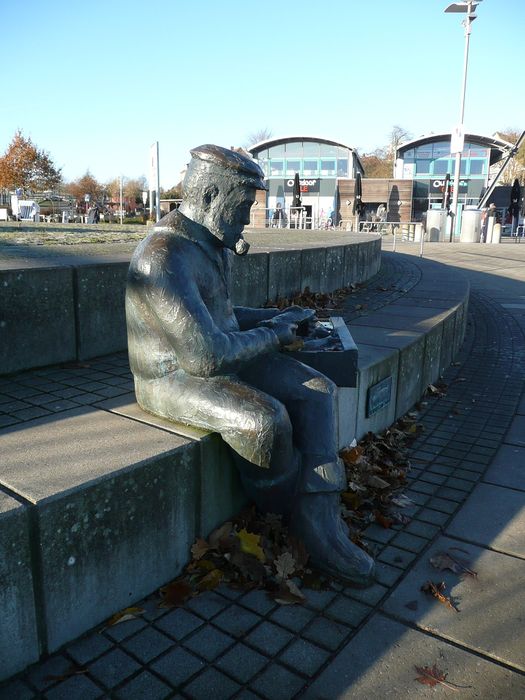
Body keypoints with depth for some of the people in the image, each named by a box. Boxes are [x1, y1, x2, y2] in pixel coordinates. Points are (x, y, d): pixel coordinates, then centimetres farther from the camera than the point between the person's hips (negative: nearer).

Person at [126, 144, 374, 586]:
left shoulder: (215, 244, 7)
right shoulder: (165, 260, -26)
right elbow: (207, 355, -31)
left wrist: (278, 317, 9)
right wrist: (271, 335, -14)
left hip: (219, 357, 9)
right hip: (174, 378, -9)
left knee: (316, 391, -5)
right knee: (265, 419, -31)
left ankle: (319, 526, -8)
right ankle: (288, 513, 1)